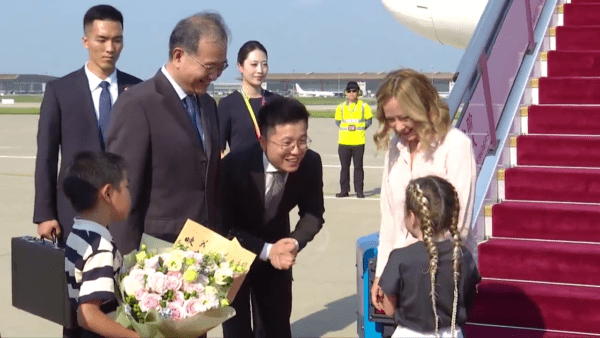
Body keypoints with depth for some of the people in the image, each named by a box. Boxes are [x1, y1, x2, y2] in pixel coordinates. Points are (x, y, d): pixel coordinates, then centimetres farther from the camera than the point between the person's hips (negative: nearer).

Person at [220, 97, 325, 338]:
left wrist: (295, 242, -26)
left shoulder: (311, 163, -21)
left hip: (278, 252, 4)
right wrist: (265, 250, -34)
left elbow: (313, 213, -6)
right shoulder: (234, 166, -32)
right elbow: (224, 227, -23)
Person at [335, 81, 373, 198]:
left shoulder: (364, 106, 2)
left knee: (358, 167, 2)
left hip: (359, 141, -1)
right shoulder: (341, 107, 6)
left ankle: (359, 191, 8)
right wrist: (347, 127, -6)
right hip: (344, 141, 1)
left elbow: (369, 120, 7)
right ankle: (344, 190, 12)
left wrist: (359, 127, -7)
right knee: (344, 167, 5)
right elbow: (337, 121, 11)